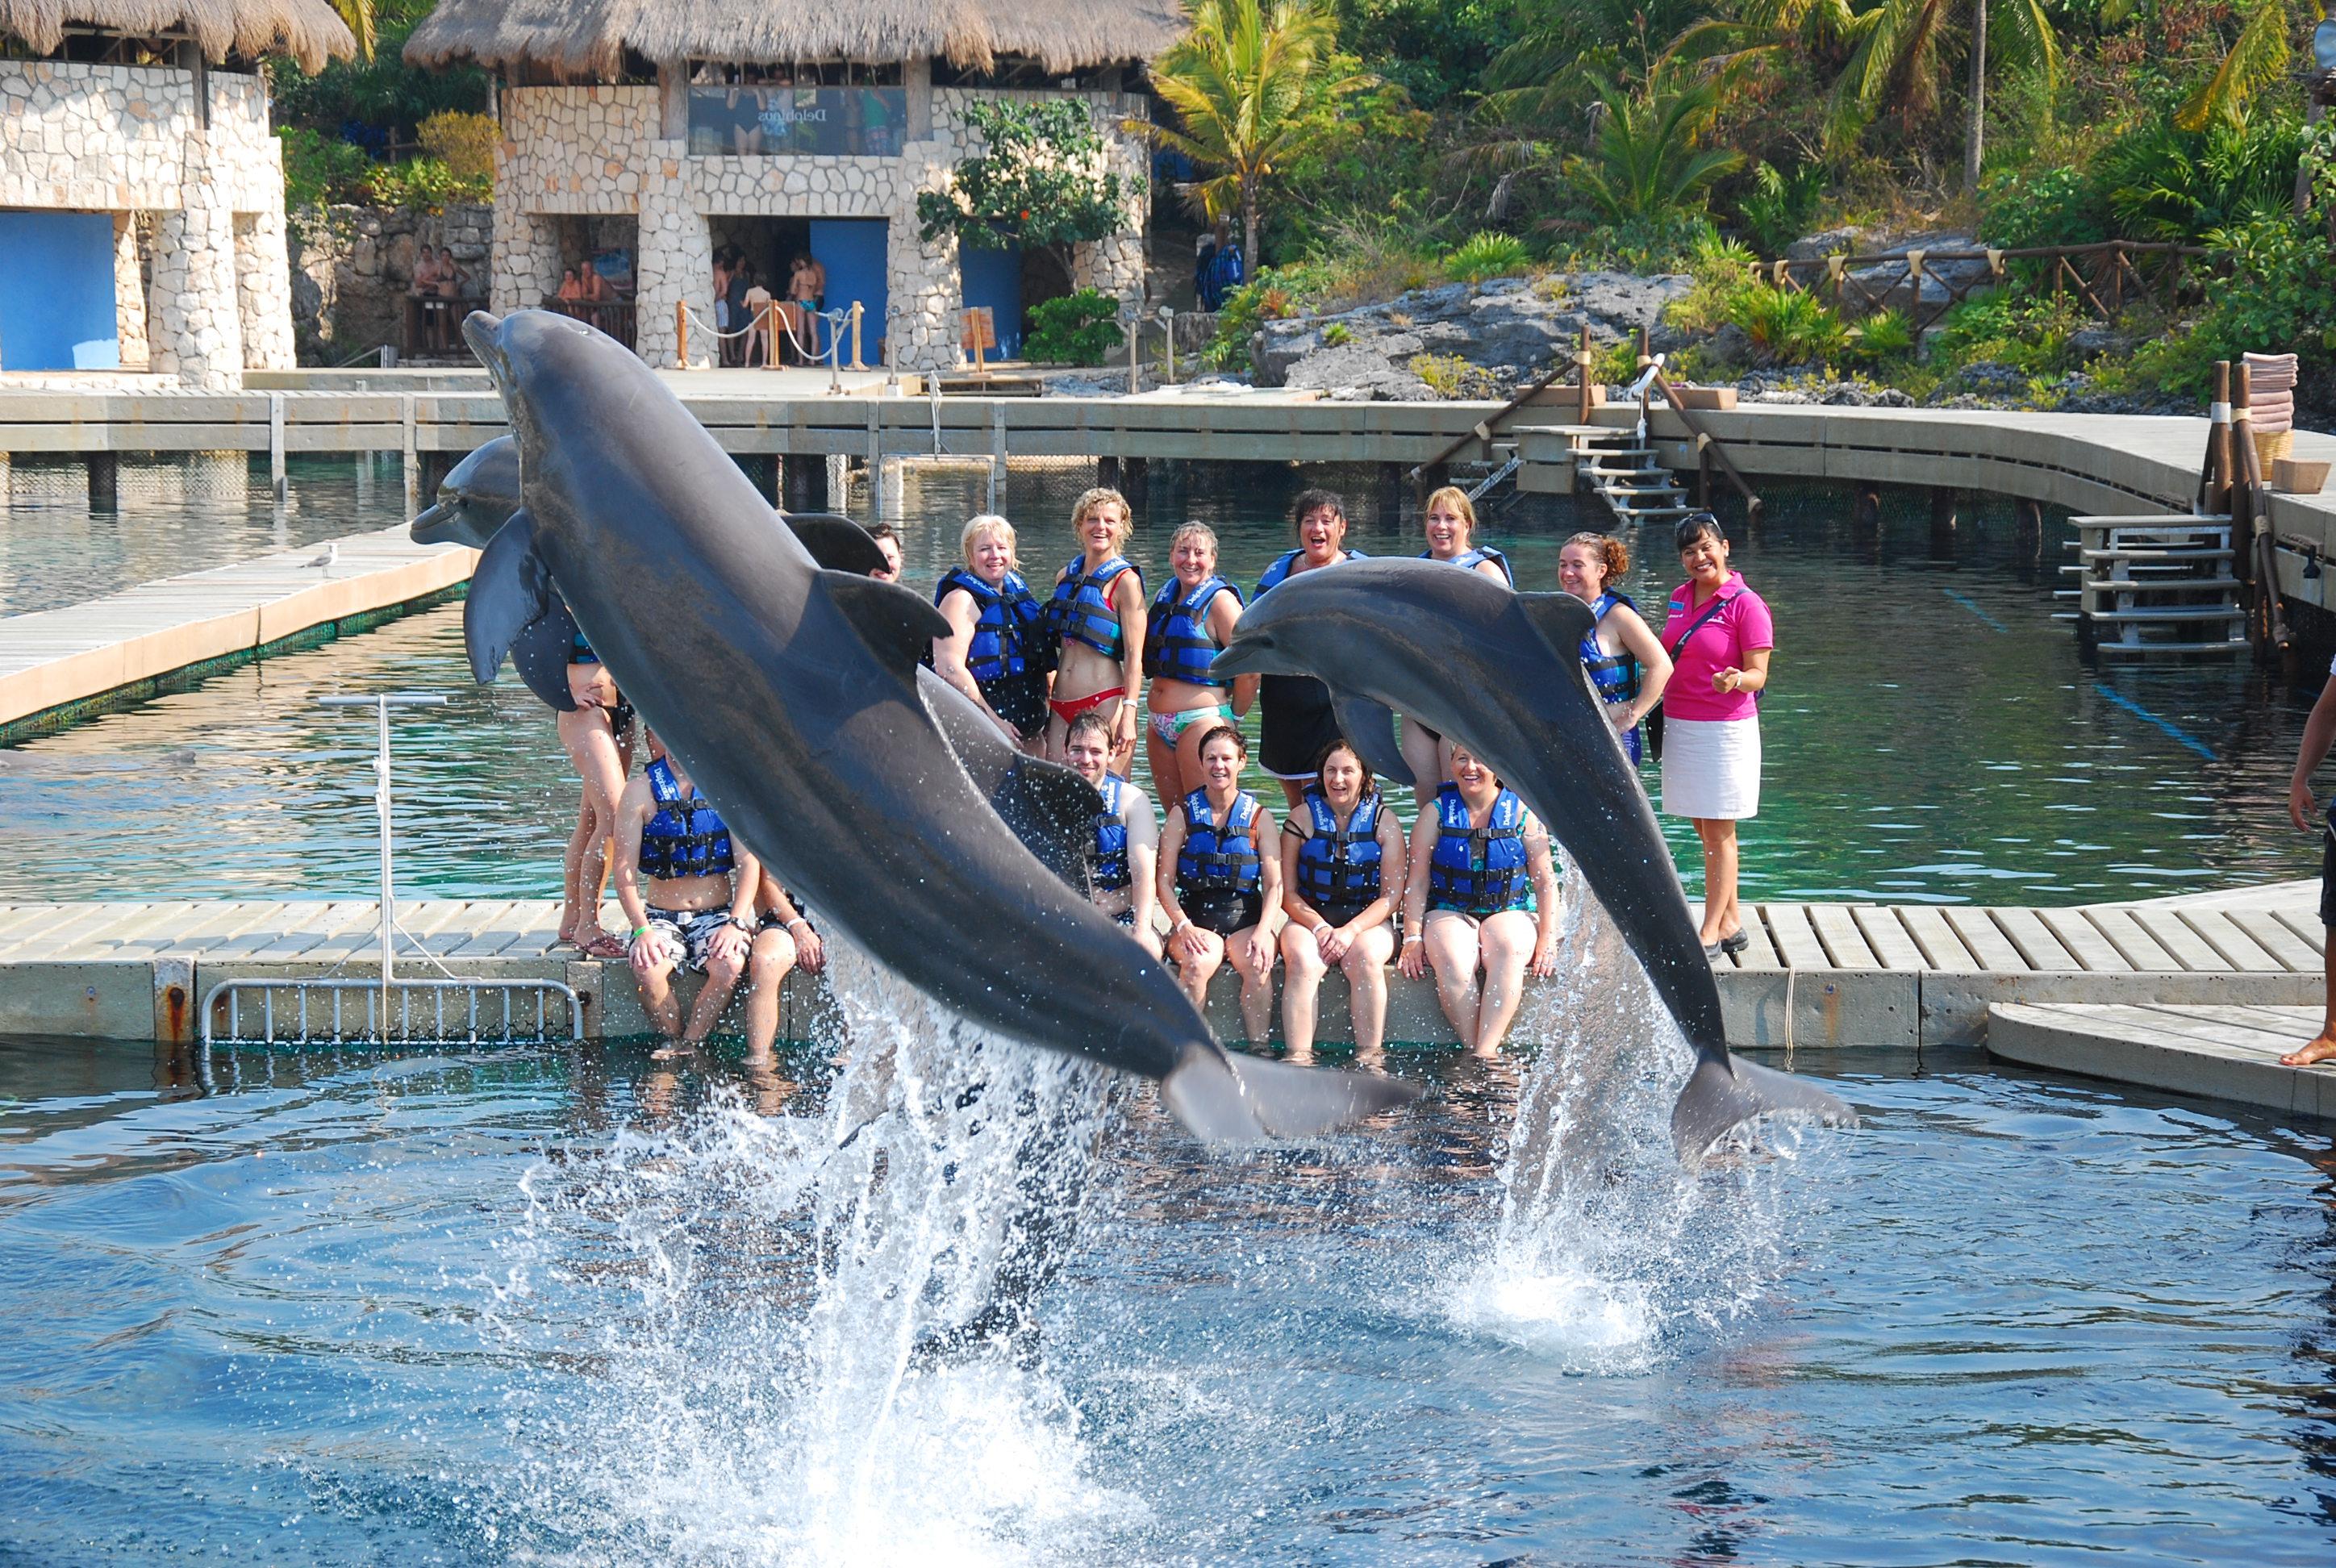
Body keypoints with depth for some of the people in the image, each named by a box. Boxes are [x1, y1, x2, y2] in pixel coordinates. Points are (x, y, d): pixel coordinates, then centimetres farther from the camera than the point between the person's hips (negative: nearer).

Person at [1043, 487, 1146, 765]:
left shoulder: (1125, 581, -5)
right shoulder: (1065, 576, 14)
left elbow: (1134, 657, -10)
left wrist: (1129, 714, -19)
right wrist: (1044, 701, 19)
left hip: (1106, 702, -6)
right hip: (1061, 707, 6)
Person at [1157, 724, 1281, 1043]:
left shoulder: (1259, 818, 8)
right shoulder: (1183, 814, 7)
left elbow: (1274, 886, 5)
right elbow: (1165, 882, 3)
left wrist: (1263, 932, -12)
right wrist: (1183, 926, -13)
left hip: (1246, 918, 0)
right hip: (1195, 918, 0)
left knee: (1258, 965, -31)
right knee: (1199, 962, -33)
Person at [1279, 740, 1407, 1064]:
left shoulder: (1384, 822, 3)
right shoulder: (1303, 817, 4)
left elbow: (1391, 896, -1)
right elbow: (1287, 893, 3)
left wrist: (1351, 931, -16)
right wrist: (1319, 927, -15)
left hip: (1368, 922, 0)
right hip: (1310, 919, 0)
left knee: (1366, 958, -33)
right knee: (1303, 962, -32)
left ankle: (1369, 1057, -32)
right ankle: (1299, 1058, -37)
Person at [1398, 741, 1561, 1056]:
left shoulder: (1522, 813, 5)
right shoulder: (1437, 813, 5)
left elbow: (1545, 881, 5)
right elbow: (1417, 882, 3)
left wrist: (1548, 939, -5)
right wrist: (1412, 938, -8)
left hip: (1510, 914, 0)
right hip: (1450, 914, 0)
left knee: (1508, 951, -35)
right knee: (1453, 961, -34)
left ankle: (1486, 1051, -42)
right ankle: (1472, 1052, -35)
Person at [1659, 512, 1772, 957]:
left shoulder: (1746, 604, -10)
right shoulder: (1679, 598, 10)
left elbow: (1758, 674, -12)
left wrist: (1736, 680, -33)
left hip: (1725, 729, -7)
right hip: (1679, 726, 7)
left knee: (1718, 835, -2)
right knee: (1707, 834, 11)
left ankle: (1710, 934, 2)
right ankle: (1731, 923, 20)